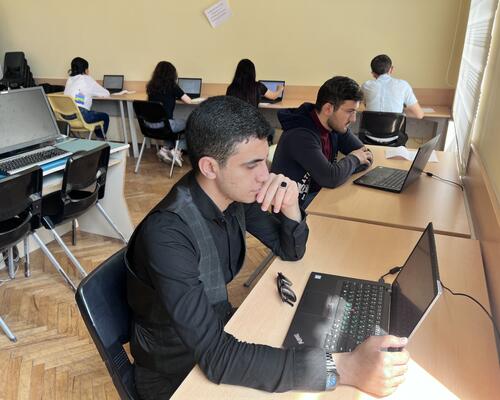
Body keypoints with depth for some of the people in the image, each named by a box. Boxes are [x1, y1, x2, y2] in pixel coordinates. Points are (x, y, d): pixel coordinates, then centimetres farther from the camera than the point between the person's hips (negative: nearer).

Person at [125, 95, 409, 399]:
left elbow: (291, 251, 0)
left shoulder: (234, 193, -12)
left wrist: (290, 206, -21)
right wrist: (344, 368, -38)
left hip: (220, 330, 5)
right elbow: (217, 358, -35)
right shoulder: (167, 234, -32)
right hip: (175, 375, -5)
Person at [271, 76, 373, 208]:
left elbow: (366, 155, 4)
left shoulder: (335, 124, 0)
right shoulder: (301, 135, -26)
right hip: (296, 204, -8)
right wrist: (353, 159, -14)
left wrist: (345, 166, -17)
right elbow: (331, 178, -33)